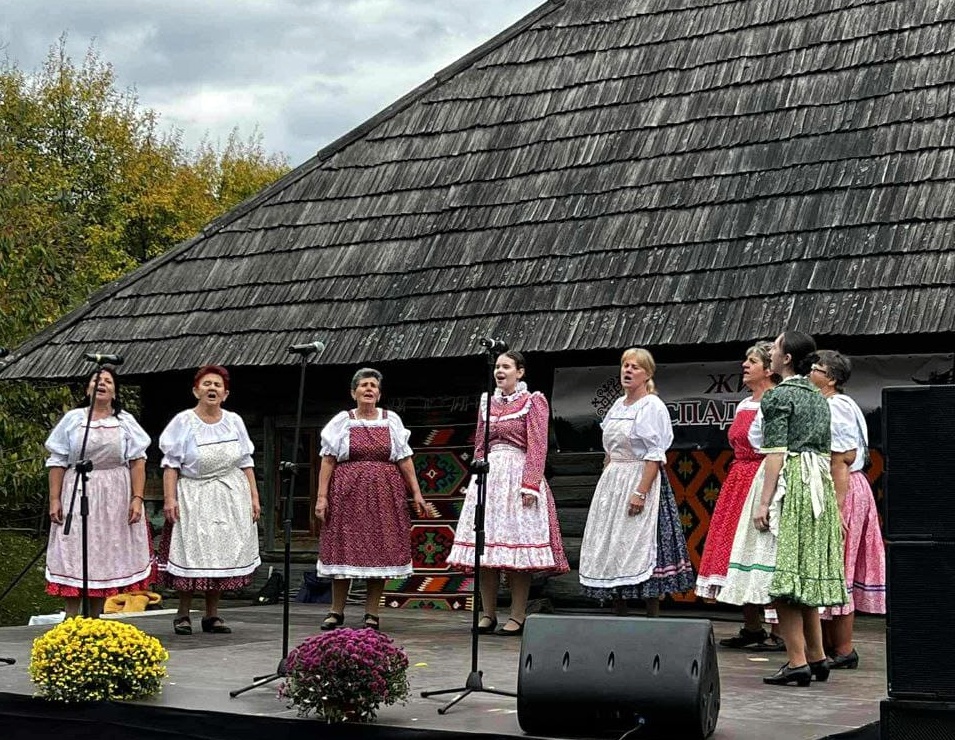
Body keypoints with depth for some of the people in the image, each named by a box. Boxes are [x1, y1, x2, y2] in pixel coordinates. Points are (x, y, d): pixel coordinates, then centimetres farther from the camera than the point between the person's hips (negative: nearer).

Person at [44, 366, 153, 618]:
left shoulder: (125, 421, 7)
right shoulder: (72, 419, 5)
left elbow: (137, 462, 2)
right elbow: (57, 462, 3)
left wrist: (137, 498, -8)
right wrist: (54, 500, -3)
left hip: (115, 497, 1)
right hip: (78, 494, -1)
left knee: (107, 554, 5)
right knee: (74, 553, -5)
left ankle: (95, 620, 14)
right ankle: (71, 620, -2)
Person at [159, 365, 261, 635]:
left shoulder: (234, 422, 9)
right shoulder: (183, 422, -3)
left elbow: (246, 463, 12)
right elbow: (171, 464, -5)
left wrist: (254, 497, 8)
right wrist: (169, 498, -14)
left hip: (231, 497, 4)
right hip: (194, 498, -3)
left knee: (222, 555, 4)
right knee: (191, 554, -5)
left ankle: (212, 615, 14)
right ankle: (183, 614, 8)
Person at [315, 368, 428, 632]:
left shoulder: (391, 420, 9)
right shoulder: (341, 421, 6)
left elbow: (405, 459, 7)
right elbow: (328, 461, 1)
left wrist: (416, 493, 1)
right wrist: (322, 496, -6)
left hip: (384, 495, 1)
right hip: (348, 495, -1)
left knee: (379, 551, 1)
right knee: (344, 549, 0)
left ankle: (372, 614, 9)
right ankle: (336, 612, 11)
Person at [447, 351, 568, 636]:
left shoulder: (533, 401, 1)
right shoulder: (487, 402, 16)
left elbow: (537, 447, -7)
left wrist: (530, 484, -16)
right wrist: (476, 479, 12)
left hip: (518, 474, -5)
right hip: (489, 474, 5)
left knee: (518, 546, -6)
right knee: (485, 545, 2)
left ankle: (518, 616, -1)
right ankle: (488, 614, 8)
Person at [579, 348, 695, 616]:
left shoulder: (652, 406, -8)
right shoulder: (618, 405, 15)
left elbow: (655, 455, -15)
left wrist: (641, 492, -22)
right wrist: (607, 482, 12)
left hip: (641, 478, -8)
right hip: (613, 481, 8)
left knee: (642, 549, -9)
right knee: (612, 546, 6)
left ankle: (652, 620, -3)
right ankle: (620, 618, 13)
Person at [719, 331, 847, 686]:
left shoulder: (778, 396, -9)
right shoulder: (818, 397, 15)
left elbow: (776, 452, -15)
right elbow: (825, 450, 17)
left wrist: (764, 501, -17)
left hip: (787, 483, -8)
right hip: (818, 484, 8)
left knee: (781, 574, -6)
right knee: (806, 573, 13)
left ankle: (798, 661, -8)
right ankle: (817, 657, 16)